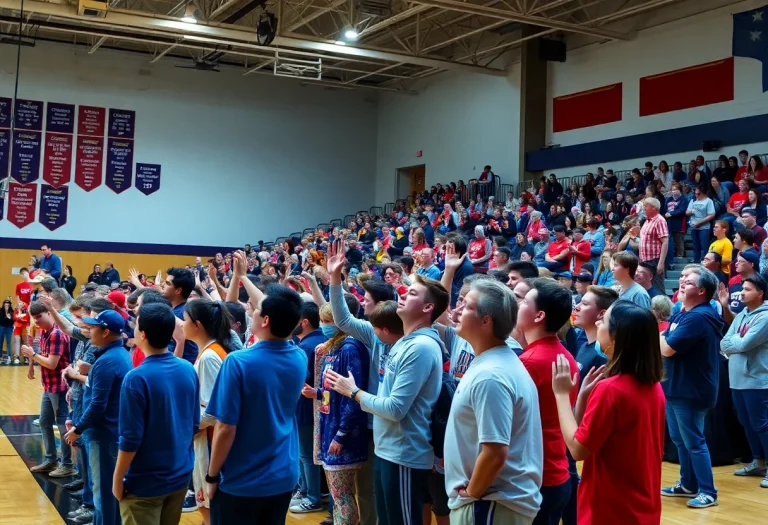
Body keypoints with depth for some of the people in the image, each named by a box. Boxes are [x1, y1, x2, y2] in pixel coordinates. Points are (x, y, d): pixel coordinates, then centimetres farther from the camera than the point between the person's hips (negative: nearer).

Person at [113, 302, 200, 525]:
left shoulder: (136, 378, -20)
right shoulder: (189, 370, -3)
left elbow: (131, 438, -18)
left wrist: (118, 478, -6)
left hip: (145, 482, -5)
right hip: (180, 475, 6)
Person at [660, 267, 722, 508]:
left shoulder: (698, 318, -22)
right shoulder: (684, 314, 12)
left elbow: (667, 348, -24)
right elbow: (664, 341, 13)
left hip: (691, 390, -10)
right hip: (676, 387, 10)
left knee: (693, 441, -3)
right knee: (680, 439, 18)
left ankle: (708, 492, 7)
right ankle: (688, 484, 29)